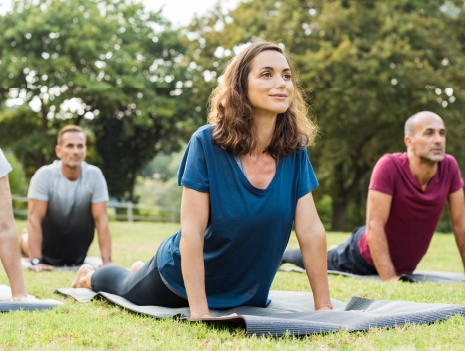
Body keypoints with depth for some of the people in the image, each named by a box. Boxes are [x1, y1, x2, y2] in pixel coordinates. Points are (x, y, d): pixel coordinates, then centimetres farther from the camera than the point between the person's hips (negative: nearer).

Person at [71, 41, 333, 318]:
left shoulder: (294, 151, -17)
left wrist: (324, 306, -20)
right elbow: (191, 231, -29)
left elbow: (311, 231, -17)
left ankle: (142, 270, 59)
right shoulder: (207, 143, -28)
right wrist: (199, 311, -33)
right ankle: (90, 276, 58)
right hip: (181, 281, -4)